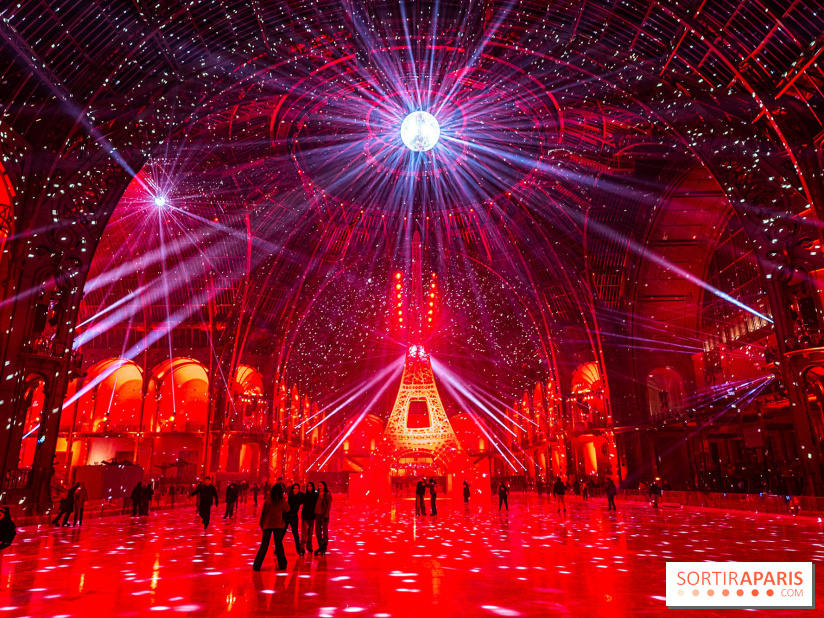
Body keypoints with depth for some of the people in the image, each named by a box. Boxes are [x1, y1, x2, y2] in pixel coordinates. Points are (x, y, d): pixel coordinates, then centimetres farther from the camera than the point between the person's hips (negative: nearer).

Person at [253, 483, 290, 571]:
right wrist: (286, 502, 25)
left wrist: (261, 523, 5)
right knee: (279, 544, 10)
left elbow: (263, 511, -2)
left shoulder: (268, 498, -4)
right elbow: (286, 509, 10)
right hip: (278, 525, 0)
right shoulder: (281, 499, -4)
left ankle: (257, 566, 5)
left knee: (264, 545, 6)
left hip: (267, 524, 0)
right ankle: (282, 565, 14)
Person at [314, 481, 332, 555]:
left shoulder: (327, 494, -5)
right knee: (317, 530, 7)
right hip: (317, 514, 6)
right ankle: (320, 546, 17)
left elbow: (329, 506, -8)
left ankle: (324, 546, 8)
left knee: (325, 530, -1)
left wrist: (326, 515, -15)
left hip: (324, 515, -6)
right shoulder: (318, 494, 11)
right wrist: (315, 513, 8)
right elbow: (316, 504, 15)